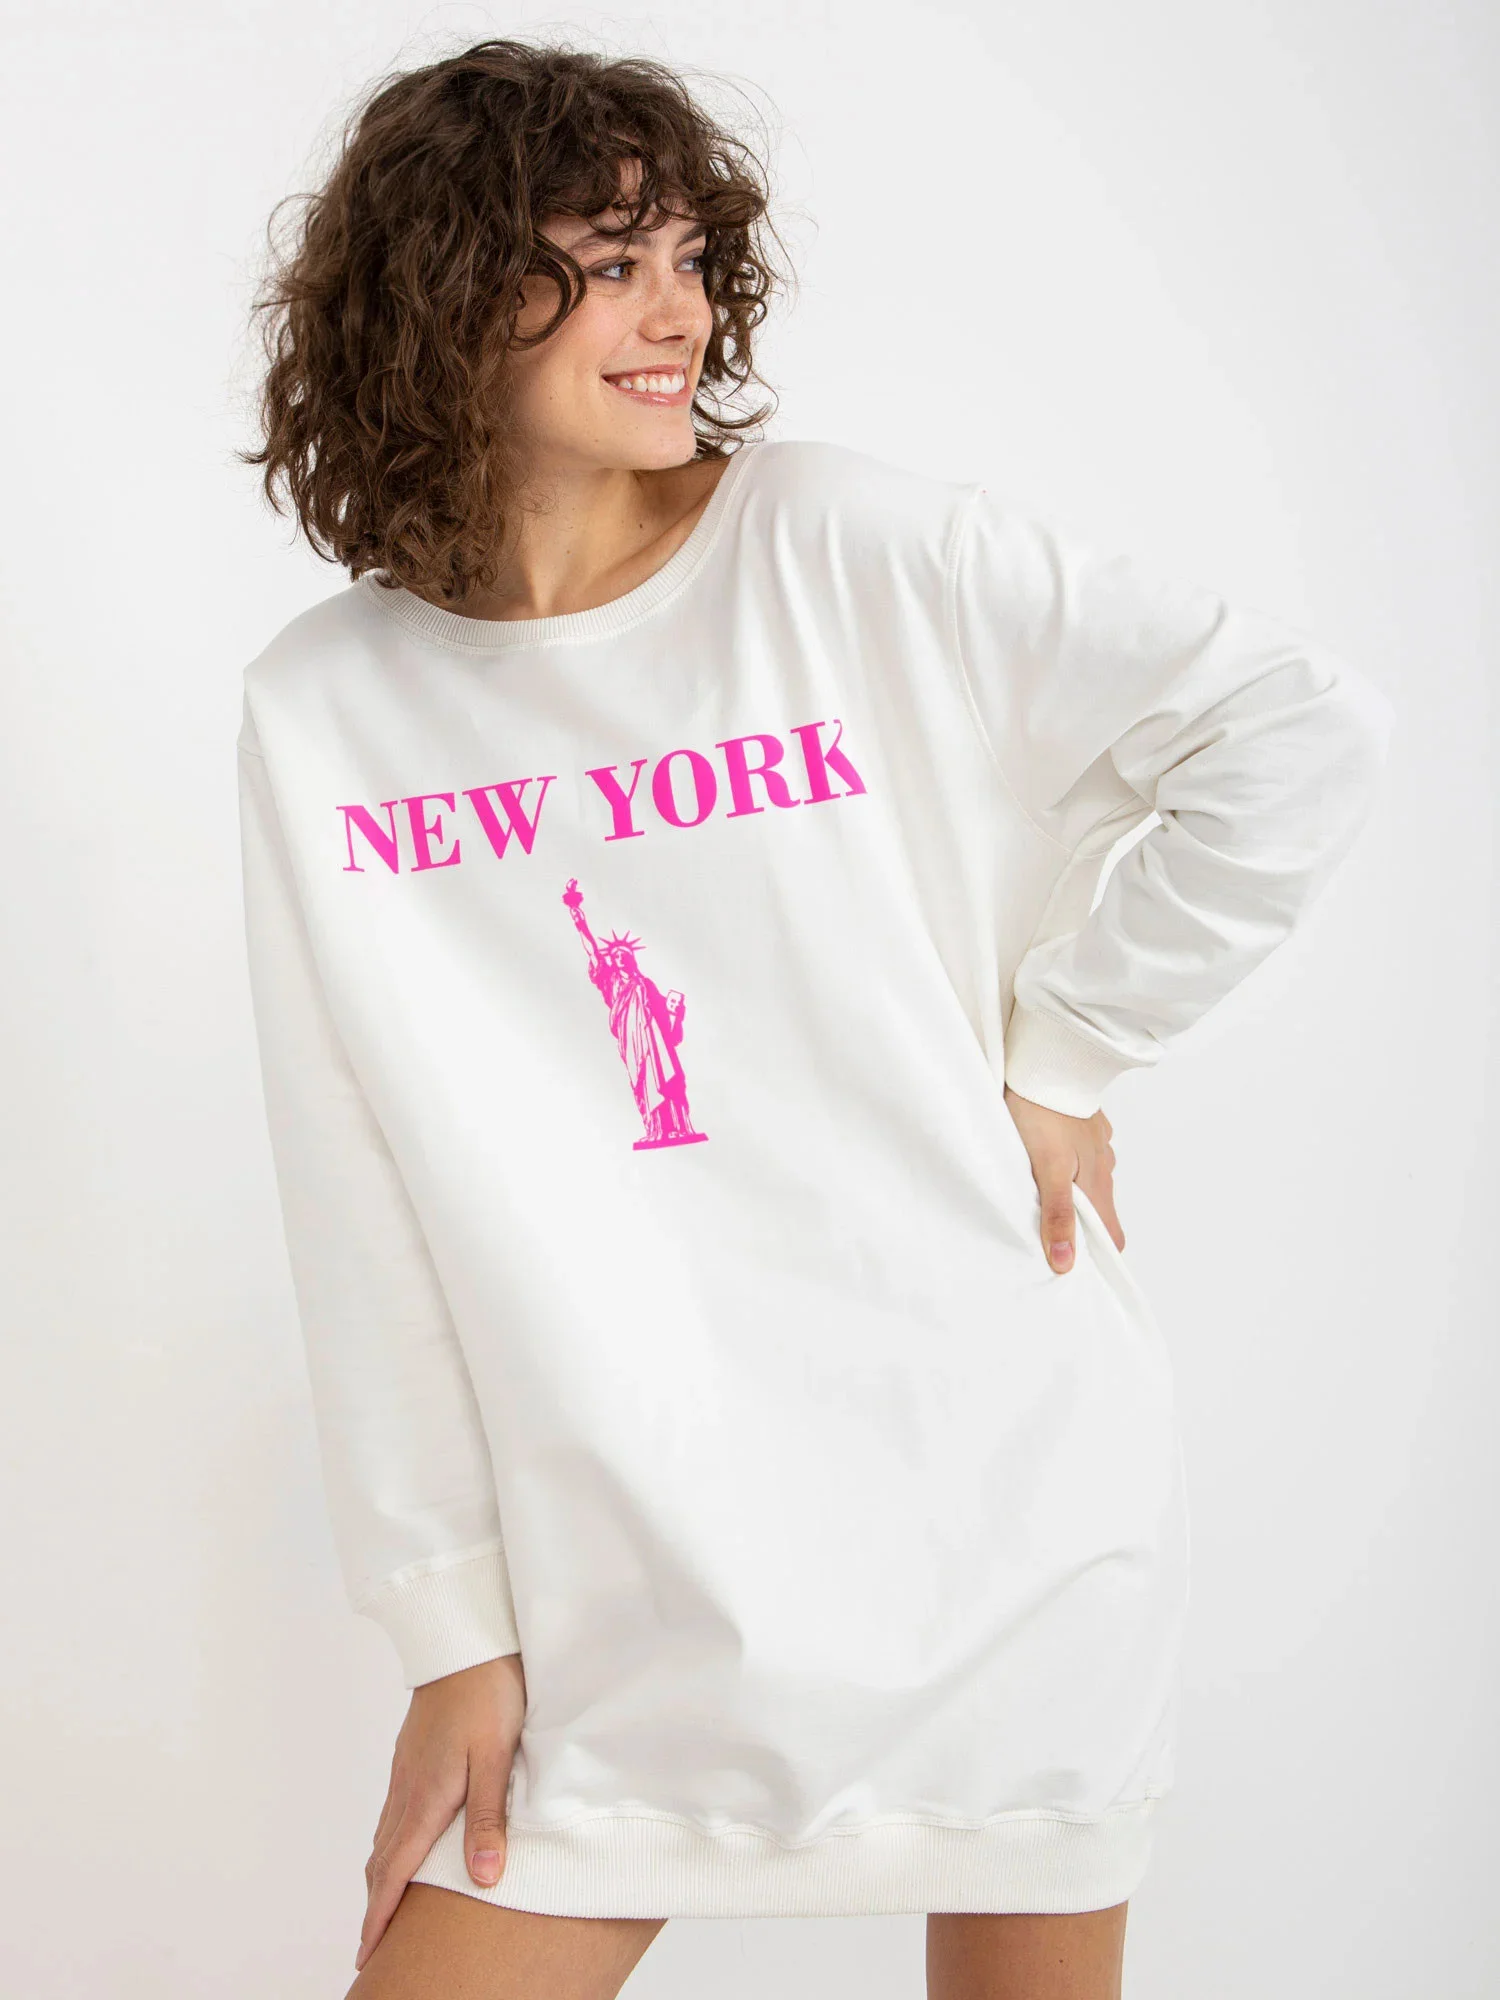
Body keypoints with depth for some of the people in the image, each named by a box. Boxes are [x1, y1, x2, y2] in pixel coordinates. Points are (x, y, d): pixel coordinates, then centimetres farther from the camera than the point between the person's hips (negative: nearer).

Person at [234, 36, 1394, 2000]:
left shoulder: (855, 548, -7)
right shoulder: (326, 710, -1)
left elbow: (1303, 731, -5)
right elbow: (369, 1210, 0)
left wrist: (1061, 1052, -6)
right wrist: (452, 1624, 0)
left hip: (1003, 1490, -1)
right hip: (627, 1559, 2)